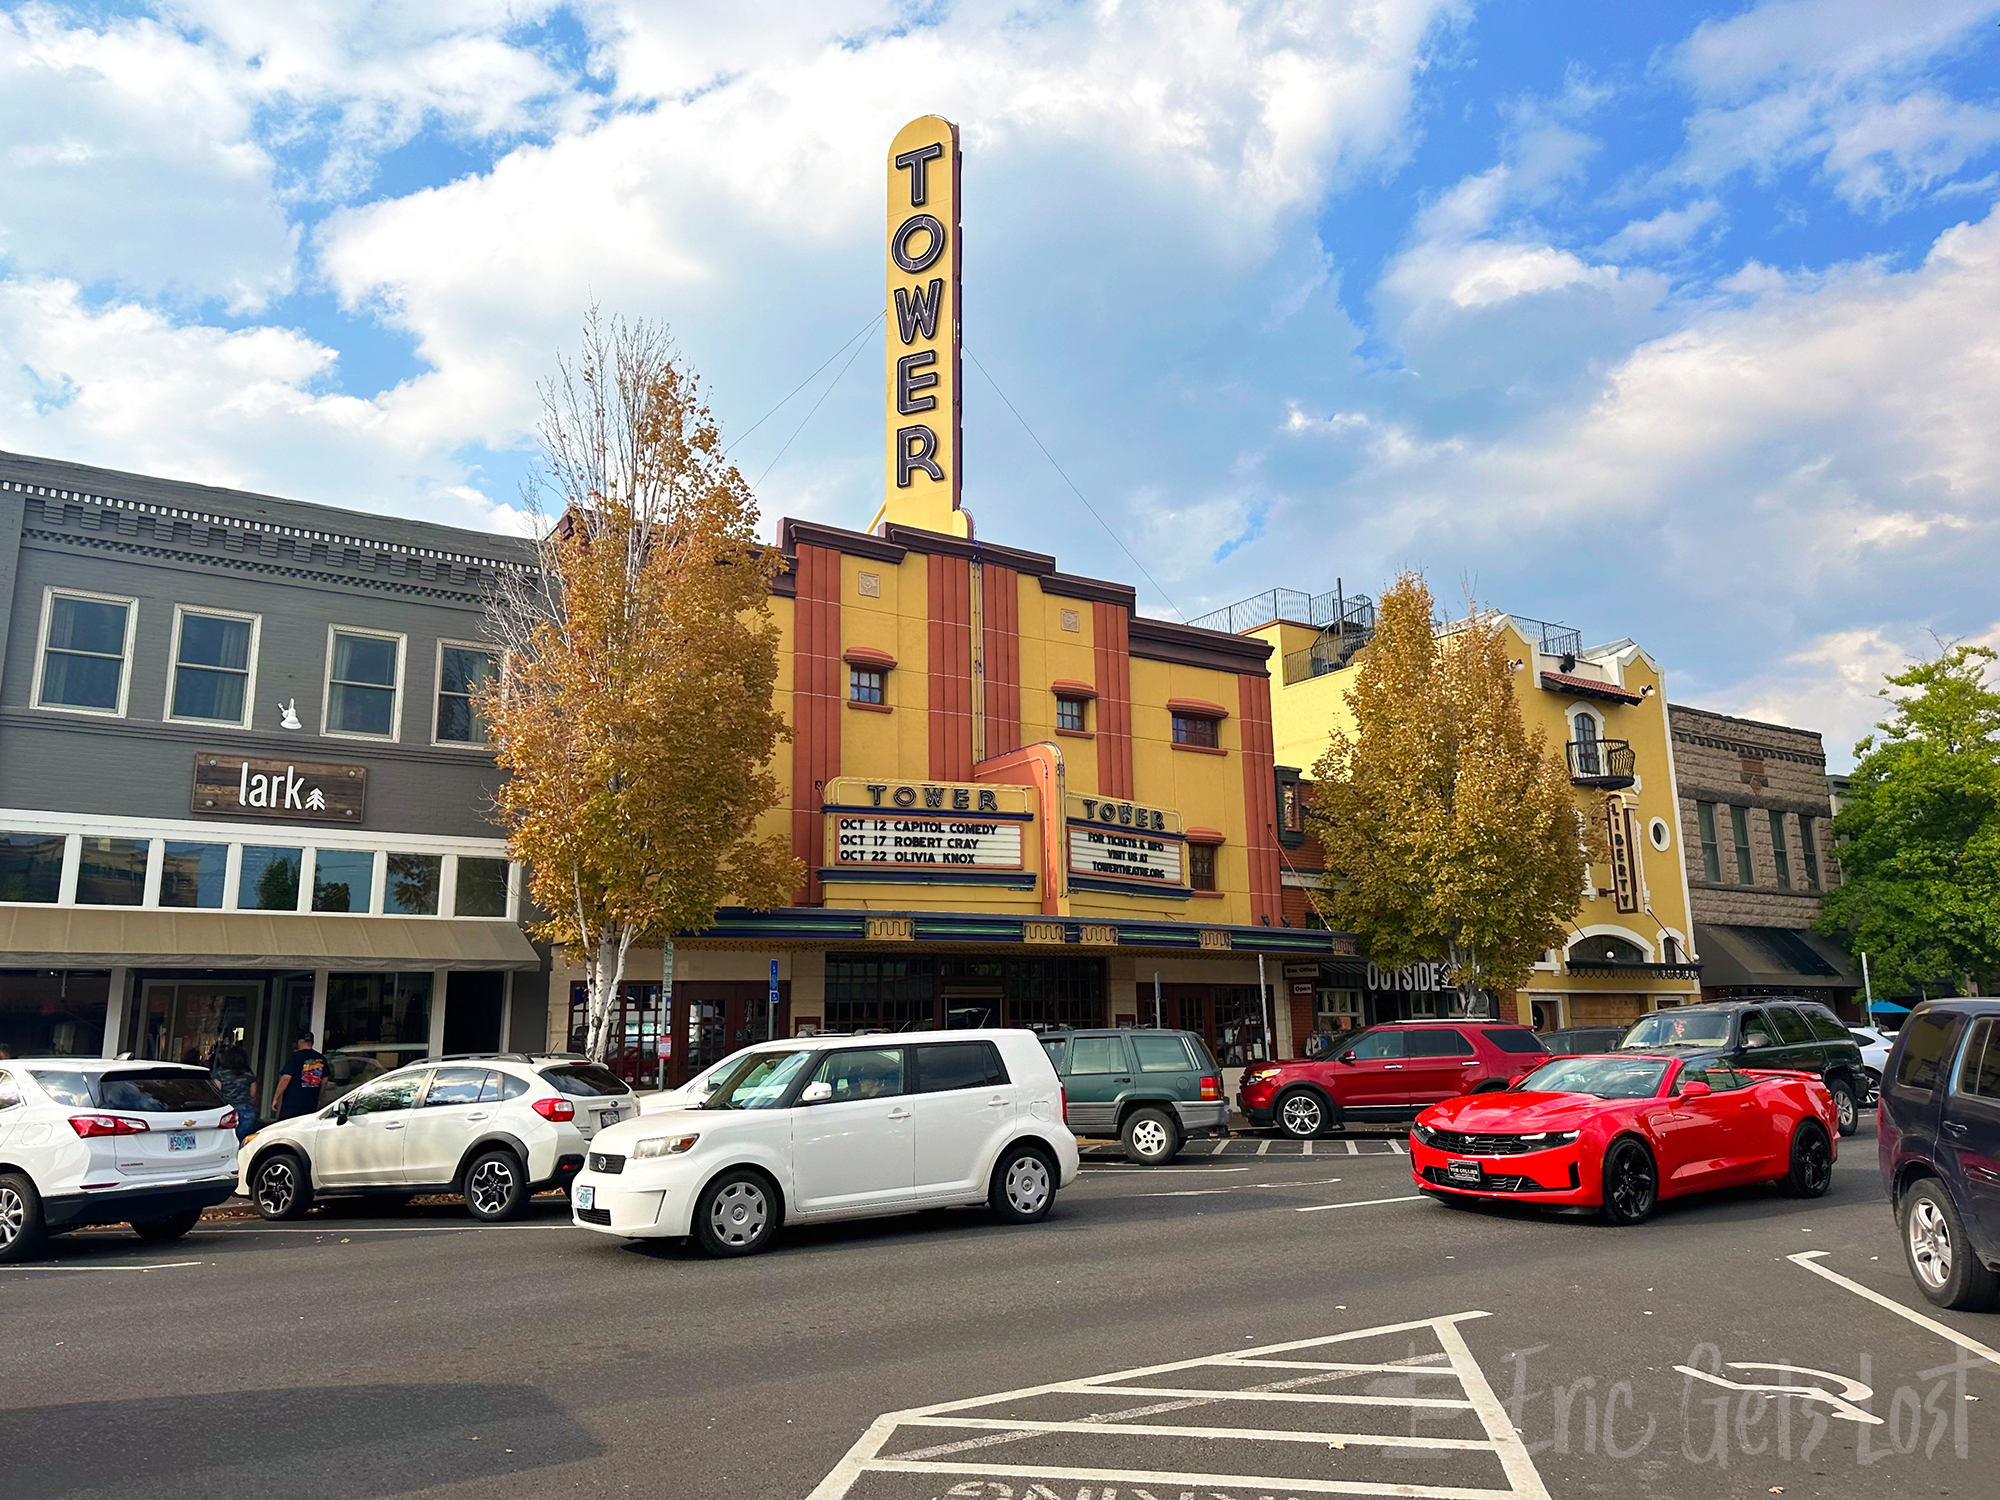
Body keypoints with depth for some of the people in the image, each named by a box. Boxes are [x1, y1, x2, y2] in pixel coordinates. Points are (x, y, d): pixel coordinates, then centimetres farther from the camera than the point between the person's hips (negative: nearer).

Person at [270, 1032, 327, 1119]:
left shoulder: (296, 1057, -9)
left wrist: (275, 1098, -9)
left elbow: (286, 1078, -16)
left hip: (292, 1104, -5)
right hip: (312, 1105, 5)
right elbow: (324, 1081, 15)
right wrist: (318, 1099, 27)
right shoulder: (321, 1059, 8)